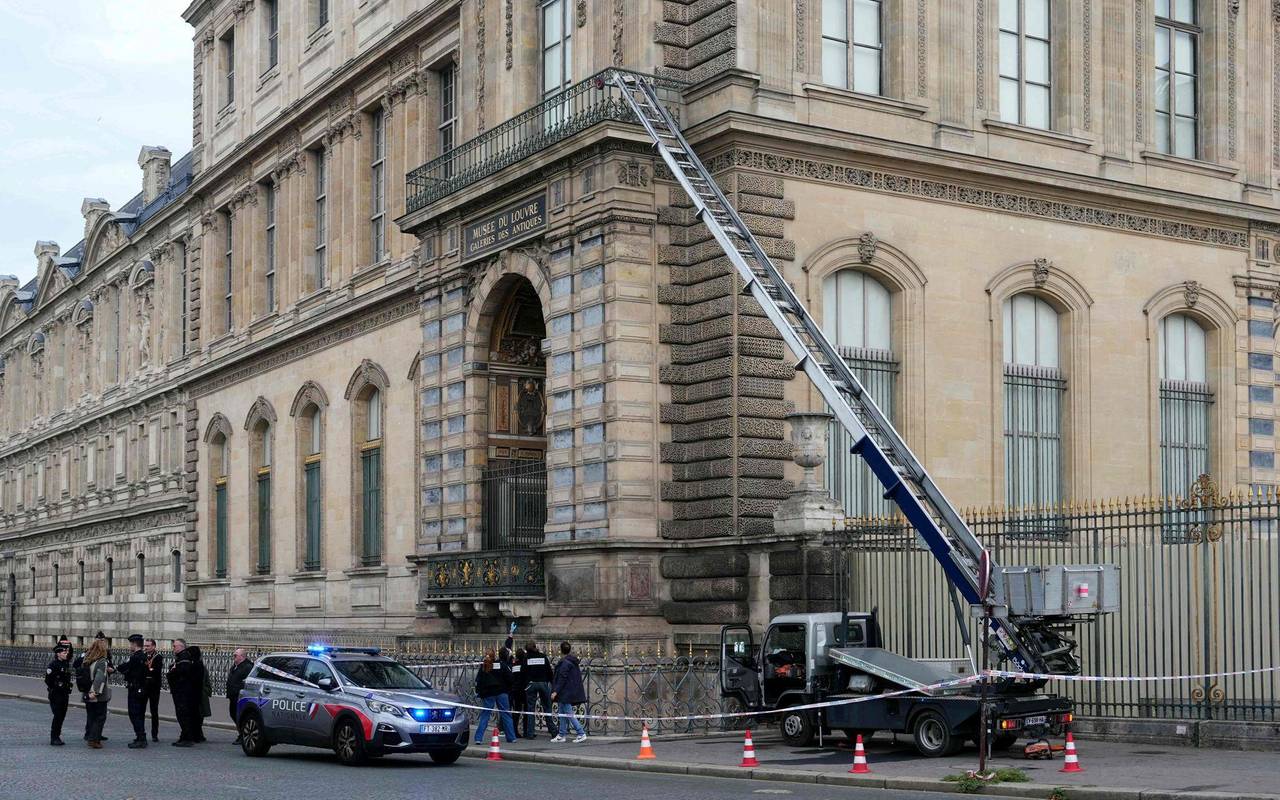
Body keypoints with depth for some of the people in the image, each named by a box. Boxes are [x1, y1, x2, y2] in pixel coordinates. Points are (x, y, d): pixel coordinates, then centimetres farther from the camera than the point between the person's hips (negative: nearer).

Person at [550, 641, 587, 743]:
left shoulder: (564, 663, -16)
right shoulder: (573, 661, 14)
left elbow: (562, 679, -21)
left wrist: (555, 691, -20)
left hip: (566, 693, -10)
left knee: (569, 714, -8)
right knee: (562, 713, 14)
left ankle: (582, 734, -11)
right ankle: (561, 735, 18)